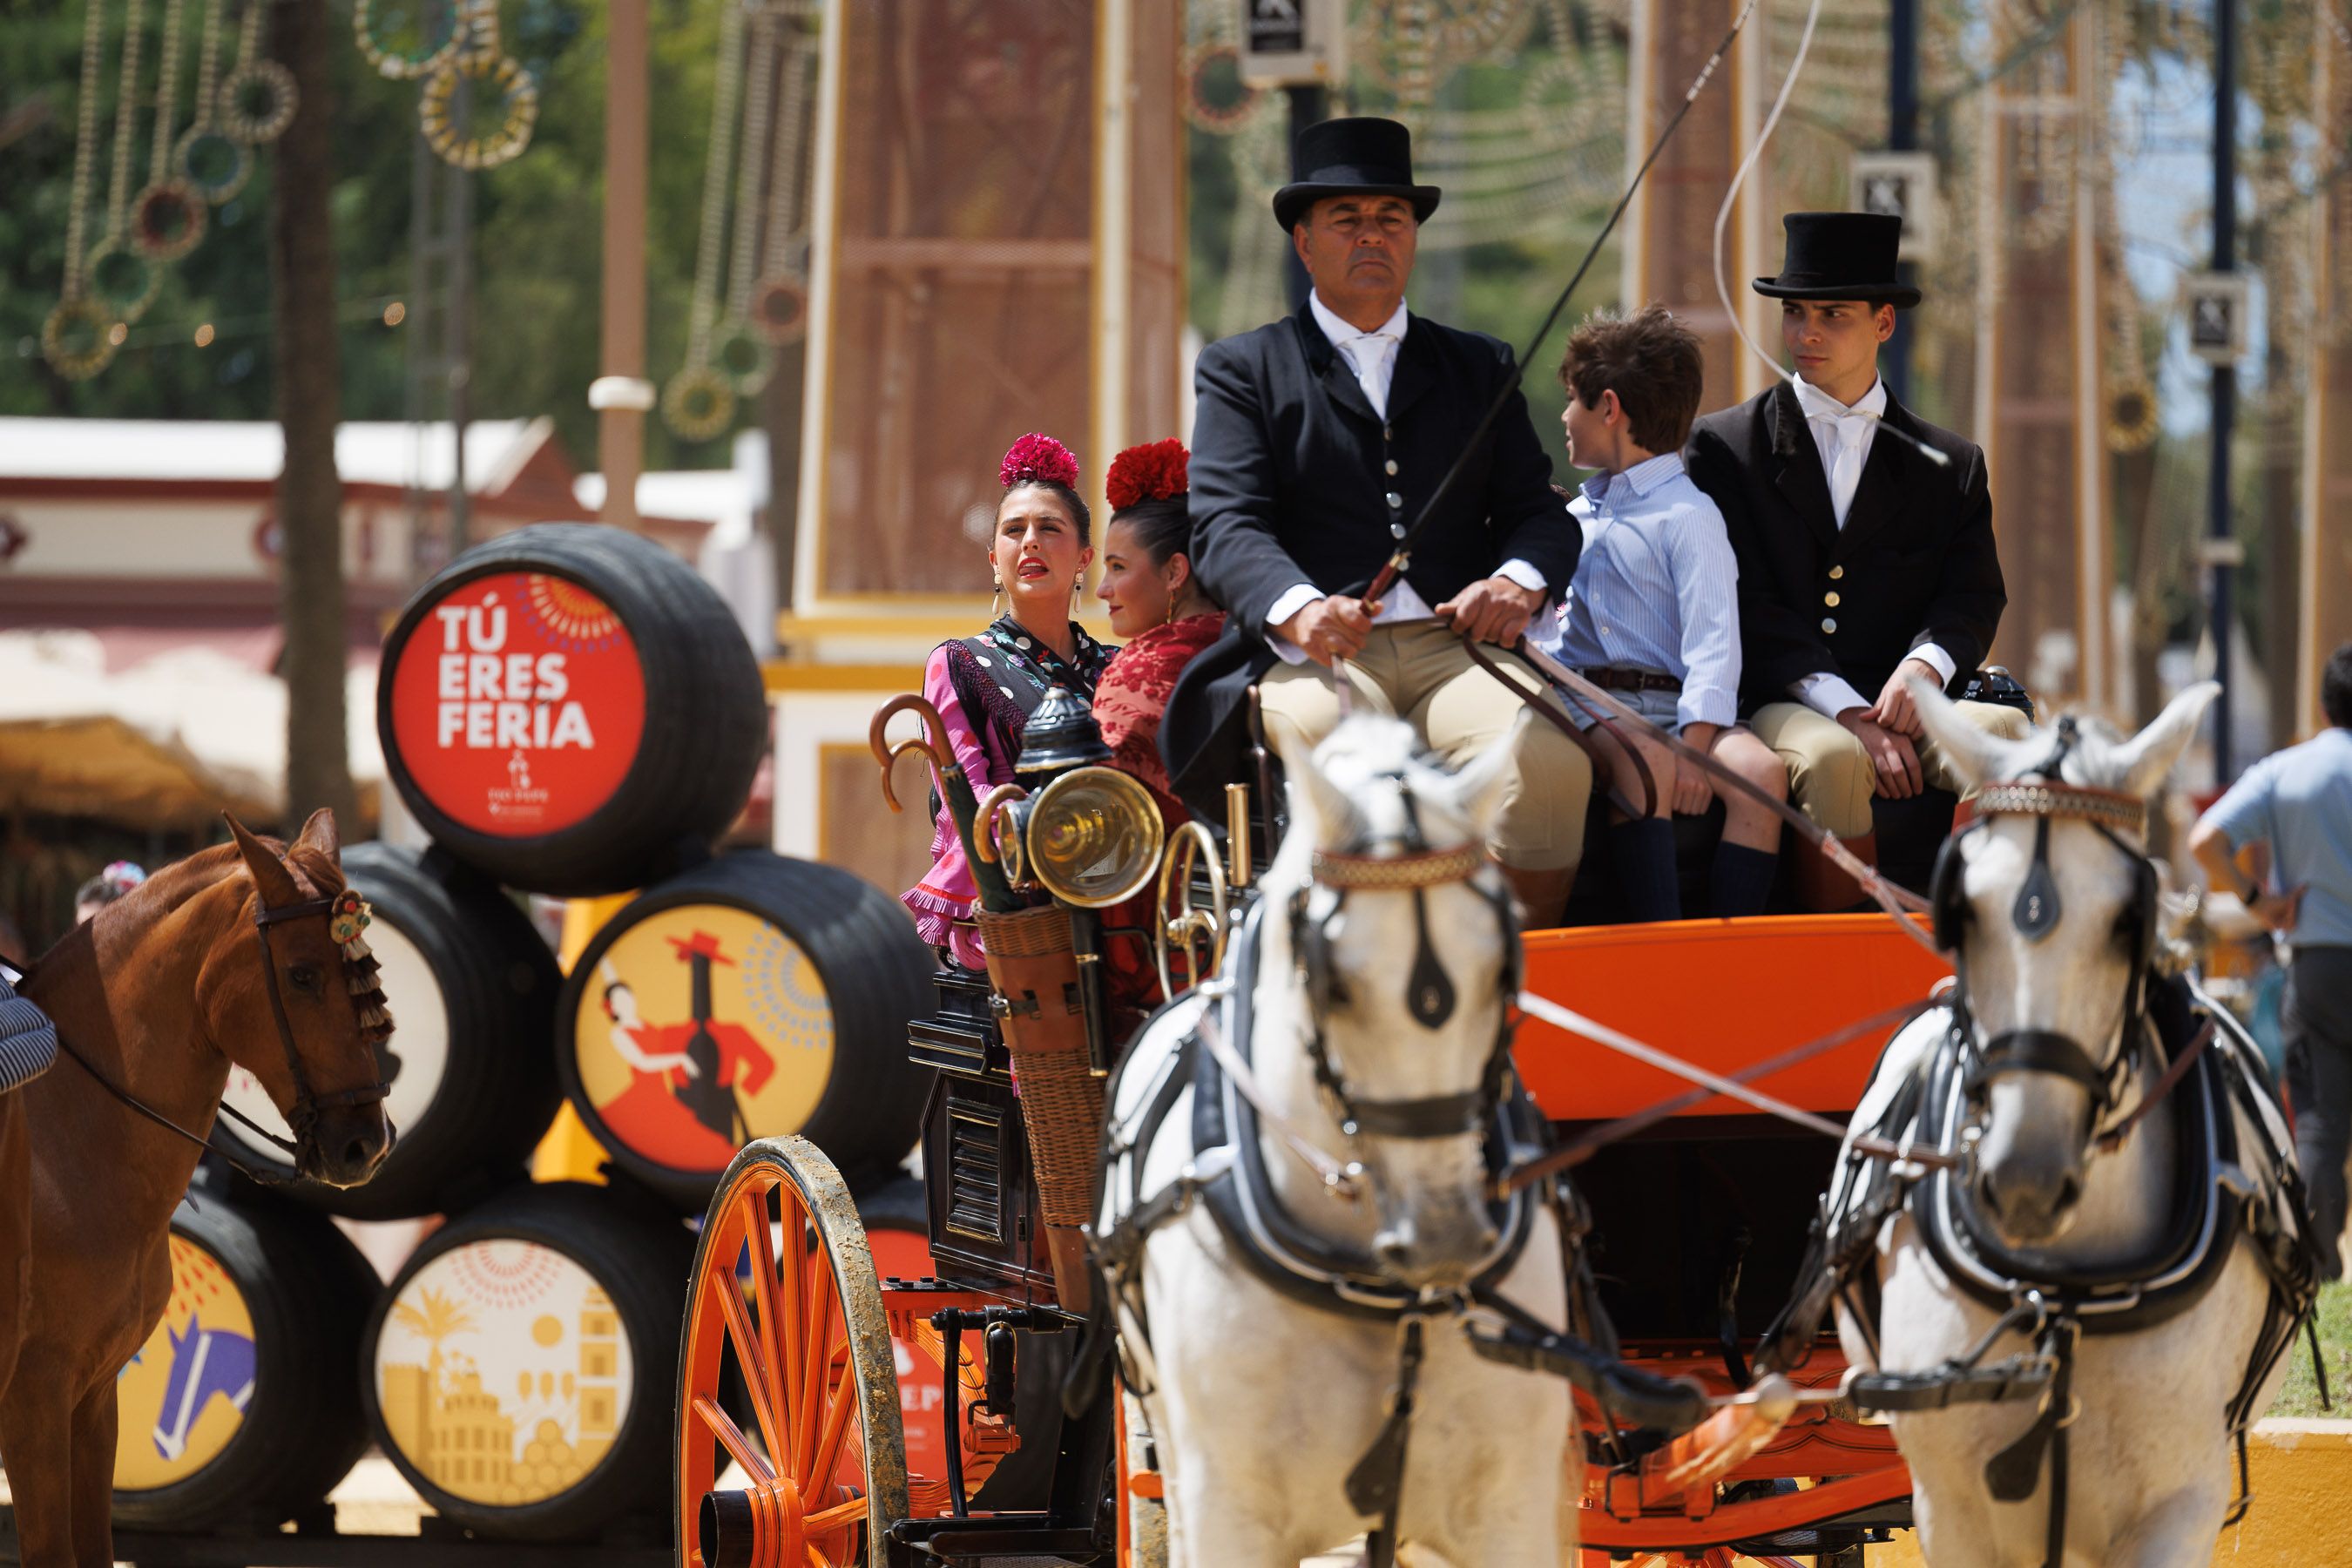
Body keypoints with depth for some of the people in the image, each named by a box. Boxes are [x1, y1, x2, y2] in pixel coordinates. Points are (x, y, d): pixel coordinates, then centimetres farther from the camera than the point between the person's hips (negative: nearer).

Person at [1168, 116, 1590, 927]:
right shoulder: (1242, 369, 16)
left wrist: (1520, 580, -8)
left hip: (1453, 642, 2)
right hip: (1310, 652, -2)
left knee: (1549, 763, -31)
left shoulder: (1480, 366, 26)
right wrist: (1297, 608, -21)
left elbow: (1536, 509, 18)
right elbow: (1226, 526, 2)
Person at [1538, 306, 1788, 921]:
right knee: (1643, 762, -34)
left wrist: (1695, 743, -22)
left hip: (1668, 702, -2)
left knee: (1762, 771, -32)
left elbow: (1713, 641, -8)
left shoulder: (1688, 517, 4)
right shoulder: (1574, 515, 25)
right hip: (1581, 704, 2)